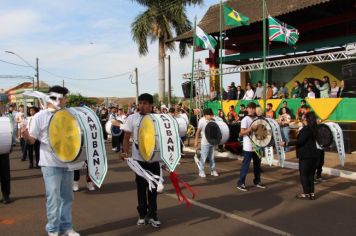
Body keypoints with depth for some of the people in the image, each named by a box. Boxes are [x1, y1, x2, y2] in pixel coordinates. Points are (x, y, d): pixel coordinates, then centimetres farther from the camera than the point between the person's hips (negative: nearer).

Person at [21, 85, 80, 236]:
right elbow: (32, 140, -9)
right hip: (50, 163, -5)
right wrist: (25, 135, -28)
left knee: (67, 196, 12)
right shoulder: (40, 116, -8)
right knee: (54, 197, -2)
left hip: (67, 162, 5)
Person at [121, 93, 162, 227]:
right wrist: (125, 152, -14)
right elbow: (127, 137, 0)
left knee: (153, 187, 8)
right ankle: (142, 214, 26)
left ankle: (152, 215, 22)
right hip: (139, 158, 0)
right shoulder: (132, 118, -2)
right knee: (141, 187, 10)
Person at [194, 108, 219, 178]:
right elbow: (198, 132, -10)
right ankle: (201, 171, 14)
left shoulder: (212, 120, -1)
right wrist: (196, 141, -10)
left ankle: (212, 170, 27)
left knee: (212, 157, 15)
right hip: (205, 143, -5)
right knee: (203, 158, 1)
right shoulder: (202, 121, -15)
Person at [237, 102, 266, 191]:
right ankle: (240, 183, 4)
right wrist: (250, 129, -30)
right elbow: (241, 133, -16)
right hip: (248, 147, -7)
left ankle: (257, 181, 28)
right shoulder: (245, 119, -10)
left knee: (257, 164, 15)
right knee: (246, 165, -4)